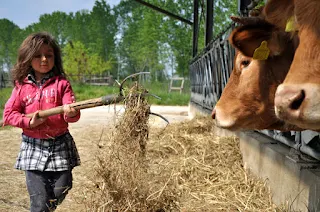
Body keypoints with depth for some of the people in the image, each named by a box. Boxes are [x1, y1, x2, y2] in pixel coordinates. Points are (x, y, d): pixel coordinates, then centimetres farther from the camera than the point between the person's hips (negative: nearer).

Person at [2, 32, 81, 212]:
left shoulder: (62, 83, -2)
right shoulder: (22, 86, 2)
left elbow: (73, 114, -10)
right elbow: (9, 114, 2)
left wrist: (71, 113, -33)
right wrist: (29, 122, -13)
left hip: (60, 145, 0)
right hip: (33, 147, 0)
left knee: (60, 192, 5)